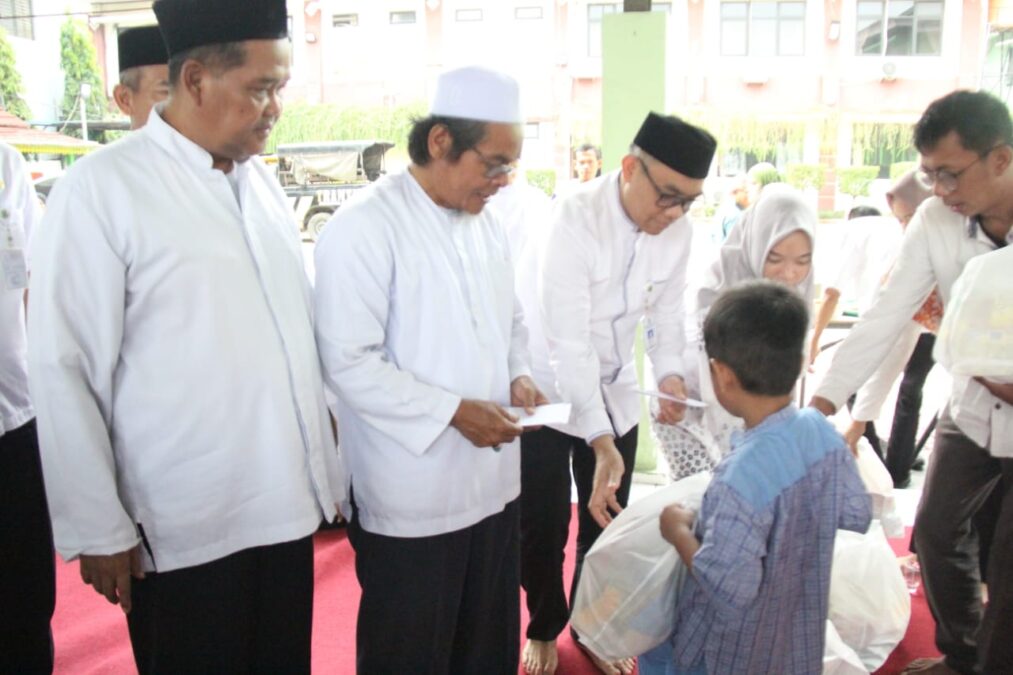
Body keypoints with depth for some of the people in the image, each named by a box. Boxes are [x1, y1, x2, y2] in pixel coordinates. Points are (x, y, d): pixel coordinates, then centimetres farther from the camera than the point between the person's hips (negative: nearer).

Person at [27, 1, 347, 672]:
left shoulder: (263, 181, 7)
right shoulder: (102, 188, -10)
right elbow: (64, 371, -9)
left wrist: (328, 471, 11)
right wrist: (98, 531, -7)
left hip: (287, 510, 5)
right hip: (182, 533, -5)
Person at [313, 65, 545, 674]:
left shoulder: (487, 222, 8)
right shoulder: (364, 229, -16)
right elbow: (350, 363, -20)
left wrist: (519, 374, 0)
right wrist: (454, 411, -21)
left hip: (492, 481, 7)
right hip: (413, 497, -7)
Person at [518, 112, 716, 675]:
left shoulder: (678, 229, -10)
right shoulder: (575, 219, -28)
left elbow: (667, 308, 5)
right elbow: (569, 343, -32)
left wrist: (670, 369, -15)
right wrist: (599, 440, -39)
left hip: (616, 393, 5)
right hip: (548, 390, -4)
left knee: (607, 522, 13)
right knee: (543, 526, 7)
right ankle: (544, 629, 36)